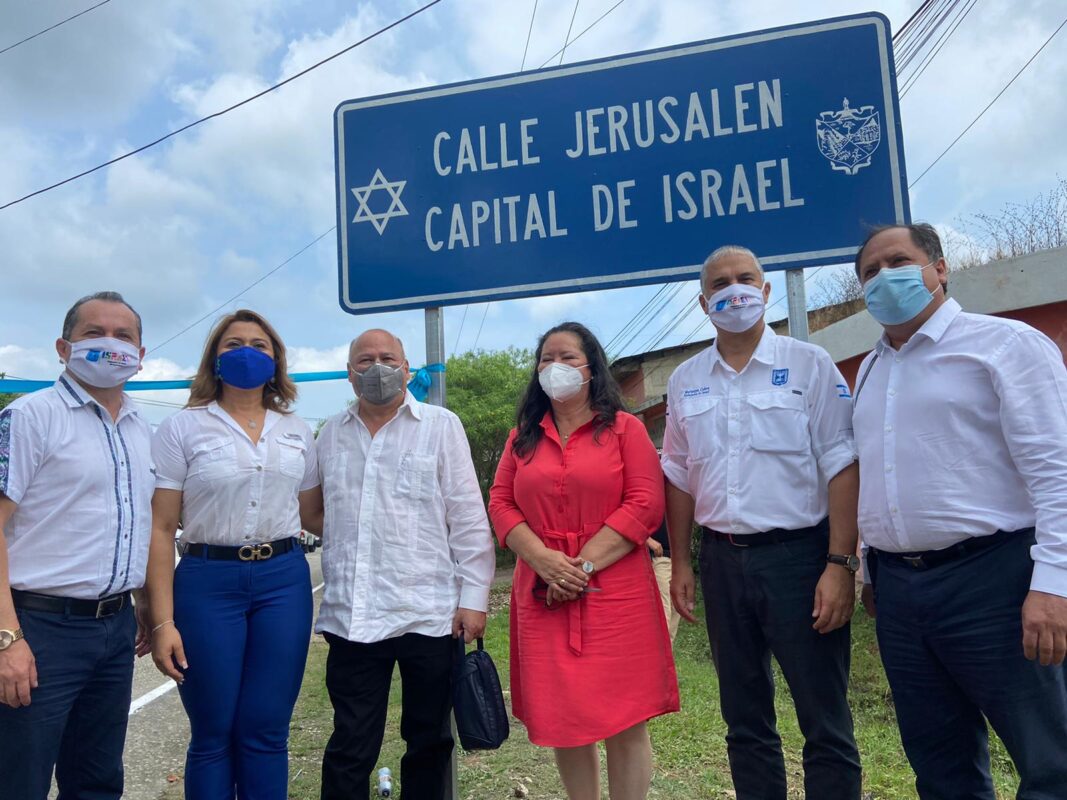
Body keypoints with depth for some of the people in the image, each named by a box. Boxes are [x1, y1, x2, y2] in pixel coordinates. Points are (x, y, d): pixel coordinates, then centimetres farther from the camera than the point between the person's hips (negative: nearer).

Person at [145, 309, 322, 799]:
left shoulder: (297, 432, 9)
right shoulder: (182, 429, -1)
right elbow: (160, 530, -4)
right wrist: (162, 621, -9)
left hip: (284, 580, 3)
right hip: (208, 581, -2)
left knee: (265, 733, 8)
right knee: (212, 735, 9)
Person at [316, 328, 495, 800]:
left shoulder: (441, 426, 0)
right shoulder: (330, 434, 11)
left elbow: (468, 517, -2)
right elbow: (318, 517, 18)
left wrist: (473, 597, -6)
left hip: (430, 615, -2)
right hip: (351, 618, 2)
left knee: (429, 743, 12)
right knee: (349, 748, 8)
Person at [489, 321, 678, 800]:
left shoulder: (625, 428, 3)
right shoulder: (523, 437, 14)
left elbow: (646, 506, -6)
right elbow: (500, 504, 6)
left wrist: (584, 565, -13)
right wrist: (544, 560, -10)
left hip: (614, 593, -3)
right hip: (544, 595, 3)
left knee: (623, 722, 2)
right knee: (561, 719, 9)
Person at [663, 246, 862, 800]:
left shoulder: (809, 364, -3)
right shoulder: (684, 381, 8)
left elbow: (841, 467, -7)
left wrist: (840, 563, -13)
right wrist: (680, 563, 8)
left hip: (798, 552, -3)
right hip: (722, 560, 4)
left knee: (824, 722, 5)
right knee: (744, 720, 16)